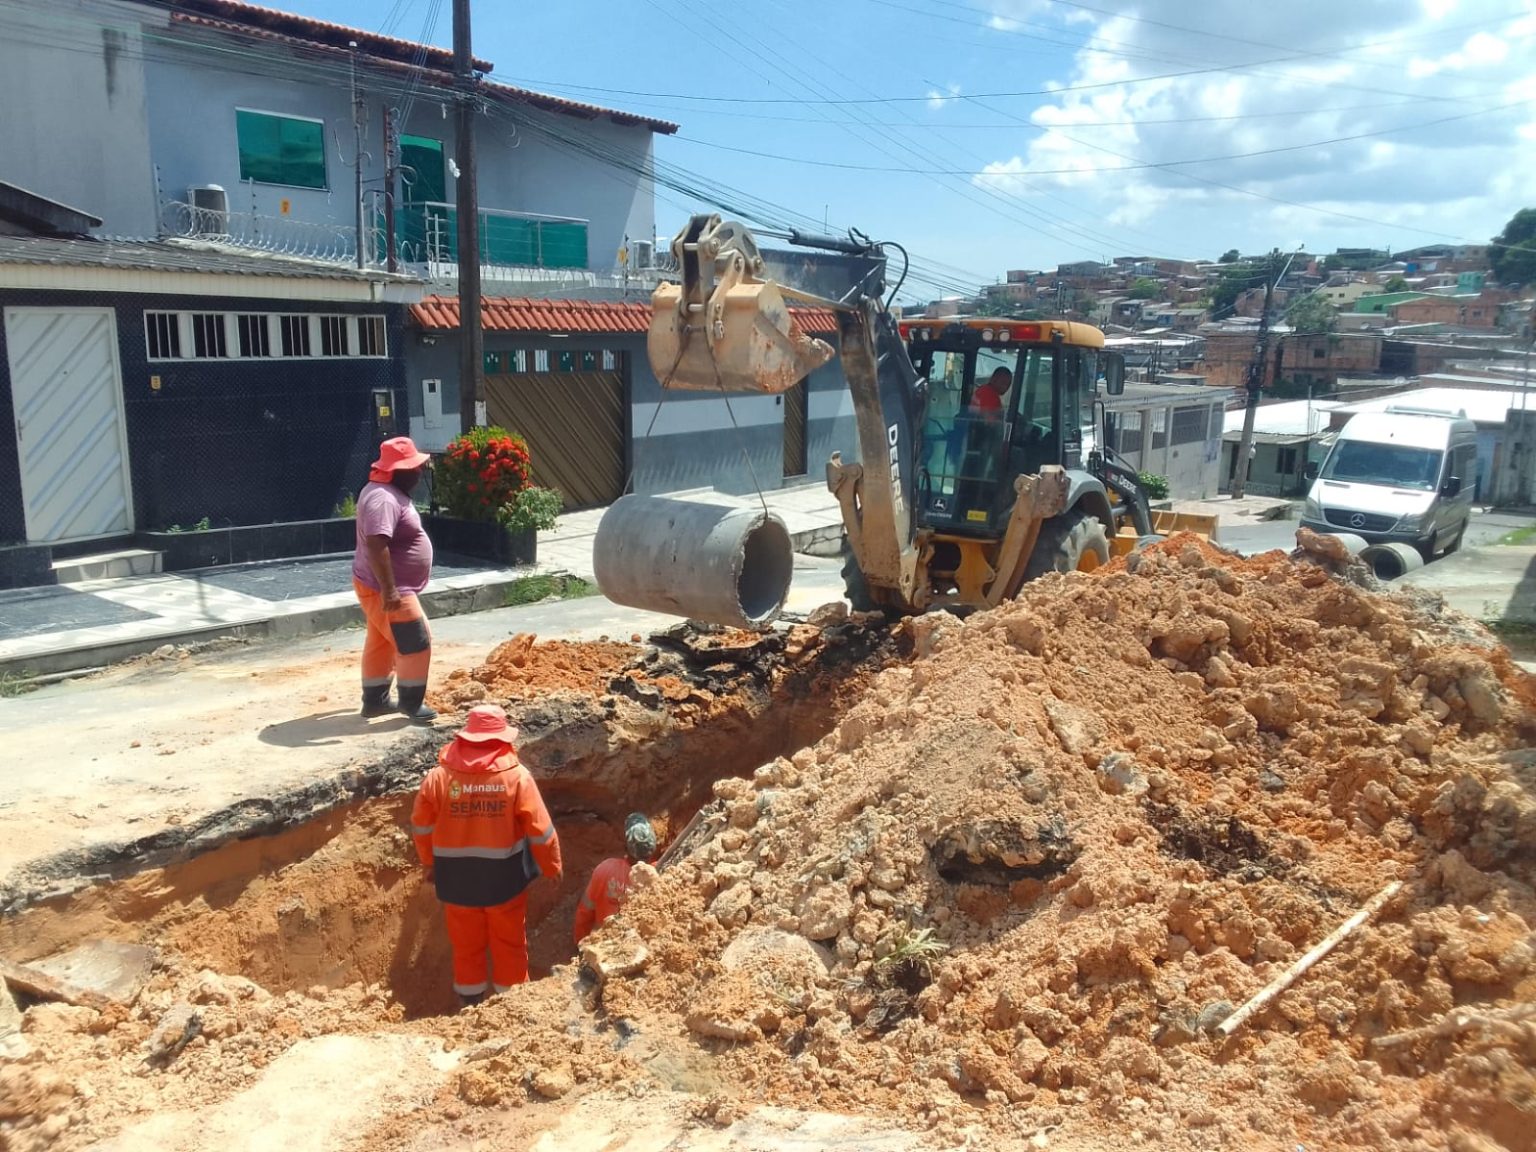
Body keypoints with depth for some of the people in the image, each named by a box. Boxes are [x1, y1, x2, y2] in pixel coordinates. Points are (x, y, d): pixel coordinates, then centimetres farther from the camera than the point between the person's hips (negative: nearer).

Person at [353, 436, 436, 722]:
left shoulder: (387, 492, 11)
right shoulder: (384, 499, -24)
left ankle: (375, 700, 27)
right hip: (383, 589, -11)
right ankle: (411, 702, 8)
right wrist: (388, 589, -33)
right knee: (416, 644, -3)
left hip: (386, 586, 11)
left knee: (381, 643, 17)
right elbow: (376, 545, -33)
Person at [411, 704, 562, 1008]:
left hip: (457, 877, 2)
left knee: (466, 943, 18)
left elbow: (422, 827, 0)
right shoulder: (516, 777, -16)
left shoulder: (438, 777, -11)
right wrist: (552, 866, 4)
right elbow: (540, 831, -11)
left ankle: (470, 1004, 32)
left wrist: (429, 863, 16)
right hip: (504, 876, -1)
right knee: (509, 943, 16)